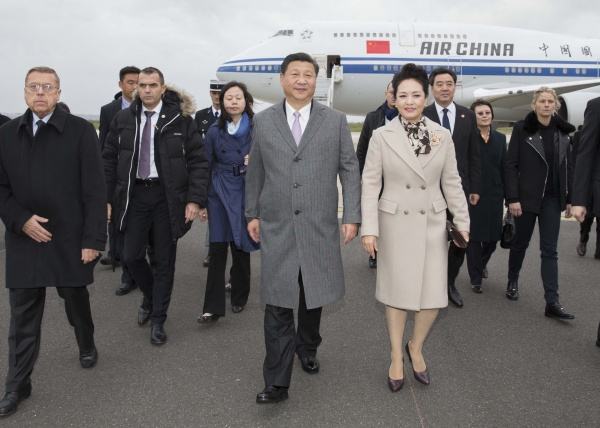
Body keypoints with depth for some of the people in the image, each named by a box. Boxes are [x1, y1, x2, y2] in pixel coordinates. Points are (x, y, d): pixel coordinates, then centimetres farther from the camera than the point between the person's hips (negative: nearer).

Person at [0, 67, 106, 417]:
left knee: (76, 300, 17)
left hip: (69, 239, -2)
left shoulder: (80, 130, -6)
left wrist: (93, 239, -14)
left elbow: (95, 189, -9)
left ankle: (87, 346, 45)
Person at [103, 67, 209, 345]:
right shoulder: (123, 119, 4)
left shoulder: (181, 119, -5)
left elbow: (198, 161, -5)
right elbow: (109, 161, 8)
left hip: (168, 197, -2)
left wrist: (195, 199, -12)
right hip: (134, 195, 2)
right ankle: (150, 297, 36)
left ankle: (158, 320, 23)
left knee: (165, 260, 7)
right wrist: (106, 199, 2)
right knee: (131, 256, 5)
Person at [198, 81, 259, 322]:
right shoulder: (215, 131, 5)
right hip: (220, 193, 1)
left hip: (247, 193, -1)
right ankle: (213, 307, 0)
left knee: (240, 247, 7)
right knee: (217, 249, -3)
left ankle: (239, 298, 26)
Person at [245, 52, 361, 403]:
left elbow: (350, 170, 3)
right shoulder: (263, 121, 6)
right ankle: (277, 382, 6)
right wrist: (252, 213, 9)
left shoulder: (336, 121, 3)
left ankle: (307, 347, 40)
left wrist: (352, 216, -2)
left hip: (320, 226, 1)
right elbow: (255, 172, 11)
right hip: (277, 227, 0)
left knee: (314, 293, 14)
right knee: (277, 302, -1)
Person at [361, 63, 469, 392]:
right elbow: (370, 183, -5)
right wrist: (369, 228, -11)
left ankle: (416, 347, 30)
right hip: (394, 224, -2)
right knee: (396, 292, 8)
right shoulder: (382, 136, -5)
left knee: (434, 295, 1)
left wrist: (462, 221, 5)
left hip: (432, 224, 2)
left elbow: (451, 183, 7)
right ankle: (396, 358, 28)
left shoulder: (442, 136, 2)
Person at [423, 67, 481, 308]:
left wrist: (474, 188, 5)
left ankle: (449, 283, 25)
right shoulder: (422, 116, -2)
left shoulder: (468, 116, 7)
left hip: (459, 187, 3)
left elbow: (474, 156, 8)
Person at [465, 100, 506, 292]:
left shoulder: (500, 138, 9)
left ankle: (482, 262, 39)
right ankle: (476, 278, 18)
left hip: (494, 195, 4)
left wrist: (506, 194, 6)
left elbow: (504, 168, 9)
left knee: (493, 237, 8)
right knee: (474, 237, 4)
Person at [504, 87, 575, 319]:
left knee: (550, 250, 0)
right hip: (526, 197, -3)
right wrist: (512, 198, -14)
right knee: (520, 242, 12)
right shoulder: (521, 129, -5)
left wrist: (569, 198, 7)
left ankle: (552, 302, -1)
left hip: (552, 198, 3)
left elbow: (567, 167, 10)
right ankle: (512, 282, 35)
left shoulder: (562, 132, 6)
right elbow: (510, 165, -8)